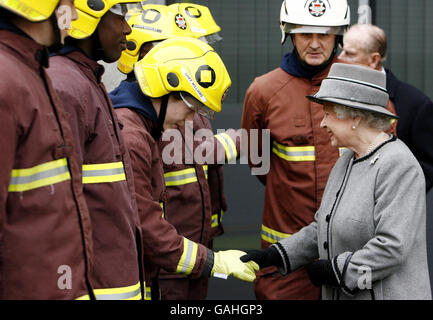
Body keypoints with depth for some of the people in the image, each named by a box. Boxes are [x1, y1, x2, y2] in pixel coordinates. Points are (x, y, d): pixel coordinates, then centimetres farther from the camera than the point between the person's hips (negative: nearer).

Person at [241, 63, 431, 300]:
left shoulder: (398, 166, -17)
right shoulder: (347, 161, 11)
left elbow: (392, 247, -23)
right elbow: (323, 228, 15)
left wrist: (335, 270, -15)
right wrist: (274, 255, 7)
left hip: (386, 294, -8)